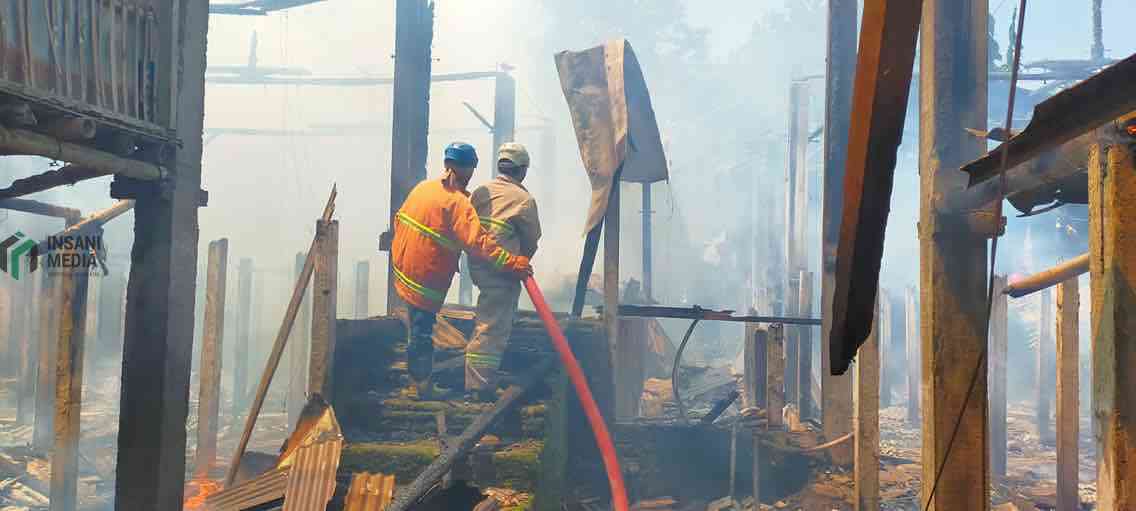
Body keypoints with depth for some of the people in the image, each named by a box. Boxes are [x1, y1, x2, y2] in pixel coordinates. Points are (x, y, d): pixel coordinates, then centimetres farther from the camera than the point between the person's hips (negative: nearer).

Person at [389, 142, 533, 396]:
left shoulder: (424, 187, 3)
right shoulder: (458, 203, -20)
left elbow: (400, 219, 13)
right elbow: (478, 241, -30)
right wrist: (512, 262, -30)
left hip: (402, 268, 8)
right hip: (425, 279, -8)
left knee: (418, 326, 23)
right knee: (422, 330, 3)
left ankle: (416, 374, 37)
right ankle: (422, 385, 14)